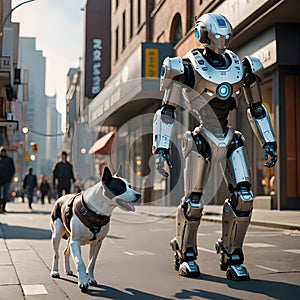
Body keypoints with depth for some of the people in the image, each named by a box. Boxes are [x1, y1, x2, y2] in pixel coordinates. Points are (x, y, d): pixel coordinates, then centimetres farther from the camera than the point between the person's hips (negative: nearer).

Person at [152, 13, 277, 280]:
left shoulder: (241, 67, 4)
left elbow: (257, 108, 14)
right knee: (194, 202, -2)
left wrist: (269, 143, 11)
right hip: (202, 141, -4)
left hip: (230, 140, 4)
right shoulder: (189, 68, -9)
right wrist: (161, 148, -12)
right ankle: (185, 255, 21)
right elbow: (167, 110, -7)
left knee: (244, 197, -7)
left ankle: (232, 256, 10)